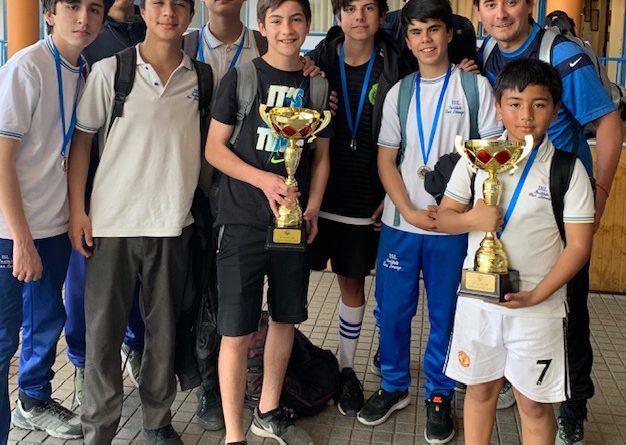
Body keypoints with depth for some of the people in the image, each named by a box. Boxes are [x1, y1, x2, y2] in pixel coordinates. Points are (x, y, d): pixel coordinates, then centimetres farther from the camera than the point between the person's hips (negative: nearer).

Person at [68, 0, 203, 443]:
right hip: (112, 222, -2)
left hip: (173, 223, 2)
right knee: (103, 332, 4)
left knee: (164, 331, 11)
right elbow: (82, 139, 1)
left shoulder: (201, 77, 5)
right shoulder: (109, 70, -2)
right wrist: (77, 210, -4)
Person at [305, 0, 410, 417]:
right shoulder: (319, 60, 1)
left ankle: (346, 367, 26)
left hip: (364, 200, 0)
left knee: (353, 281, 10)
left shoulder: (394, 67, -2)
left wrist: (390, 196, -2)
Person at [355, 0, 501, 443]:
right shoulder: (399, 93, 7)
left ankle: (439, 396, 24)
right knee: (392, 308, 9)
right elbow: (386, 160, 5)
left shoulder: (475, 86, -1)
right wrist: (410, 211, -7)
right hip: (401, 222, 3)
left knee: (446, 313, 6)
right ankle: (394, 386, 29)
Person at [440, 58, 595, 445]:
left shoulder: (567, 169, -8)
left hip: (539, 307, -2)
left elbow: (579, 245, -8)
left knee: (534, 402, 9)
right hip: (477, 298, 3)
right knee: (480, 388, 17)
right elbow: (445, 217, 6)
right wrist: (472, 218, -17)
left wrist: (536, 295, -16)